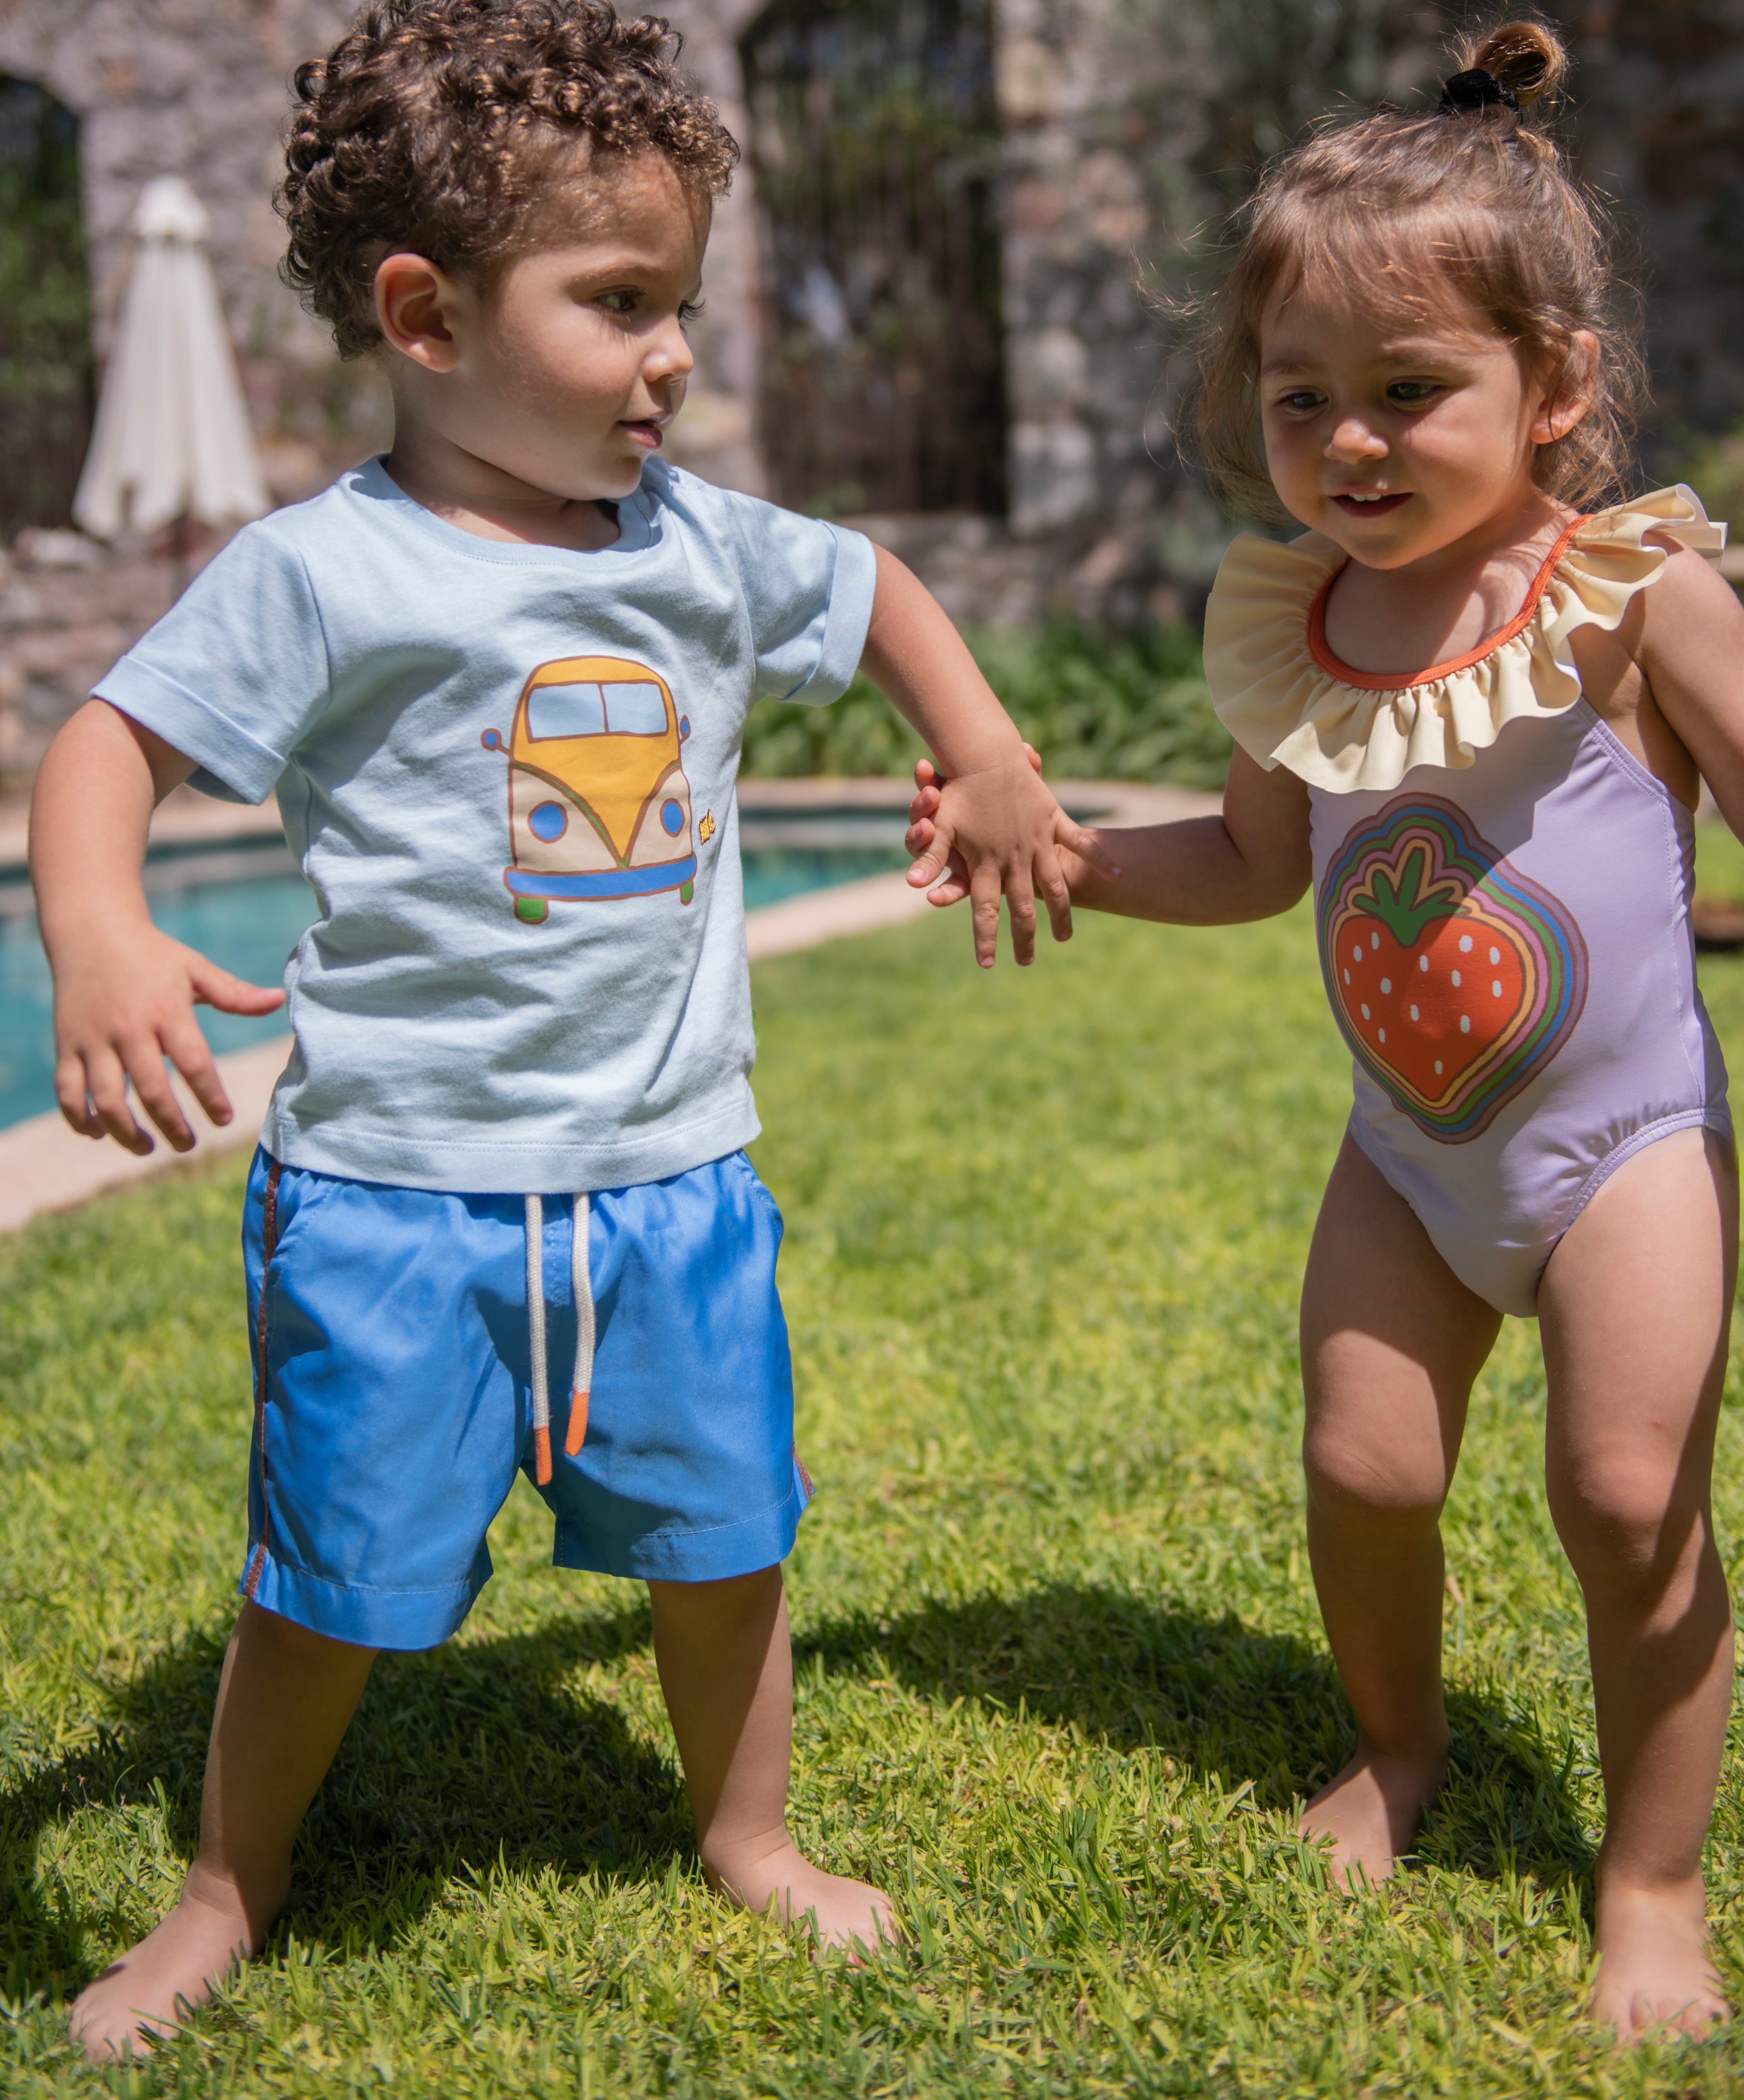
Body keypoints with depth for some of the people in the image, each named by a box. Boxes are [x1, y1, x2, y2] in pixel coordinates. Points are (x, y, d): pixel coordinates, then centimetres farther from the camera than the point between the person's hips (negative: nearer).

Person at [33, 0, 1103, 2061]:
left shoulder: (700, 544, 4)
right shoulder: (325, 572, -12)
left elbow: (870, 586, 23)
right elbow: (110, 742, -15)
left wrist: (987, 766, 14)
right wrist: (98, 937, -33)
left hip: (671, 1176, 5)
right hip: (394, 1189, -4)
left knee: (721, 1542, 17)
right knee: (332, 1582, 8)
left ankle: (748, 1835, 42)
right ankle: (233, 1880, 34)